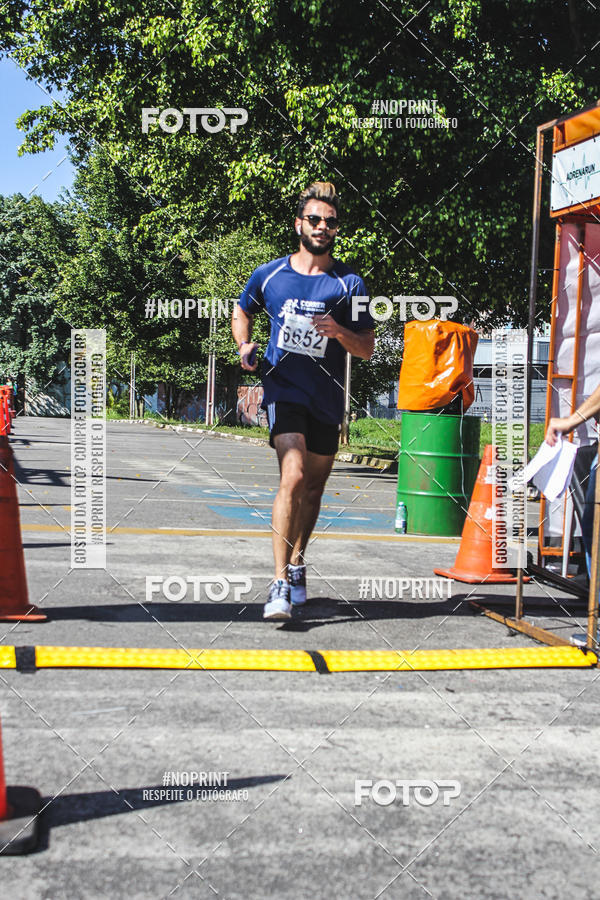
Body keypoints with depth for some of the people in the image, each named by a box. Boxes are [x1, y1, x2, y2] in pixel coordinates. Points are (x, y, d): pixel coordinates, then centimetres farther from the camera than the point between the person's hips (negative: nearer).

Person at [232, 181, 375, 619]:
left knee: (313, 488, 13)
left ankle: (297, 563, 37)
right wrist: (245, 345, 1)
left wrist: (339, 331, -18)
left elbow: (367, 349, 2)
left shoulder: (350, 284, 0)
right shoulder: (268, 275, 2)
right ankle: (281, 583, -17)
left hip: (327, 398, 2)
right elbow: (242, 313, 21)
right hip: (283, 389, -2)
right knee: (293, 477, -21)